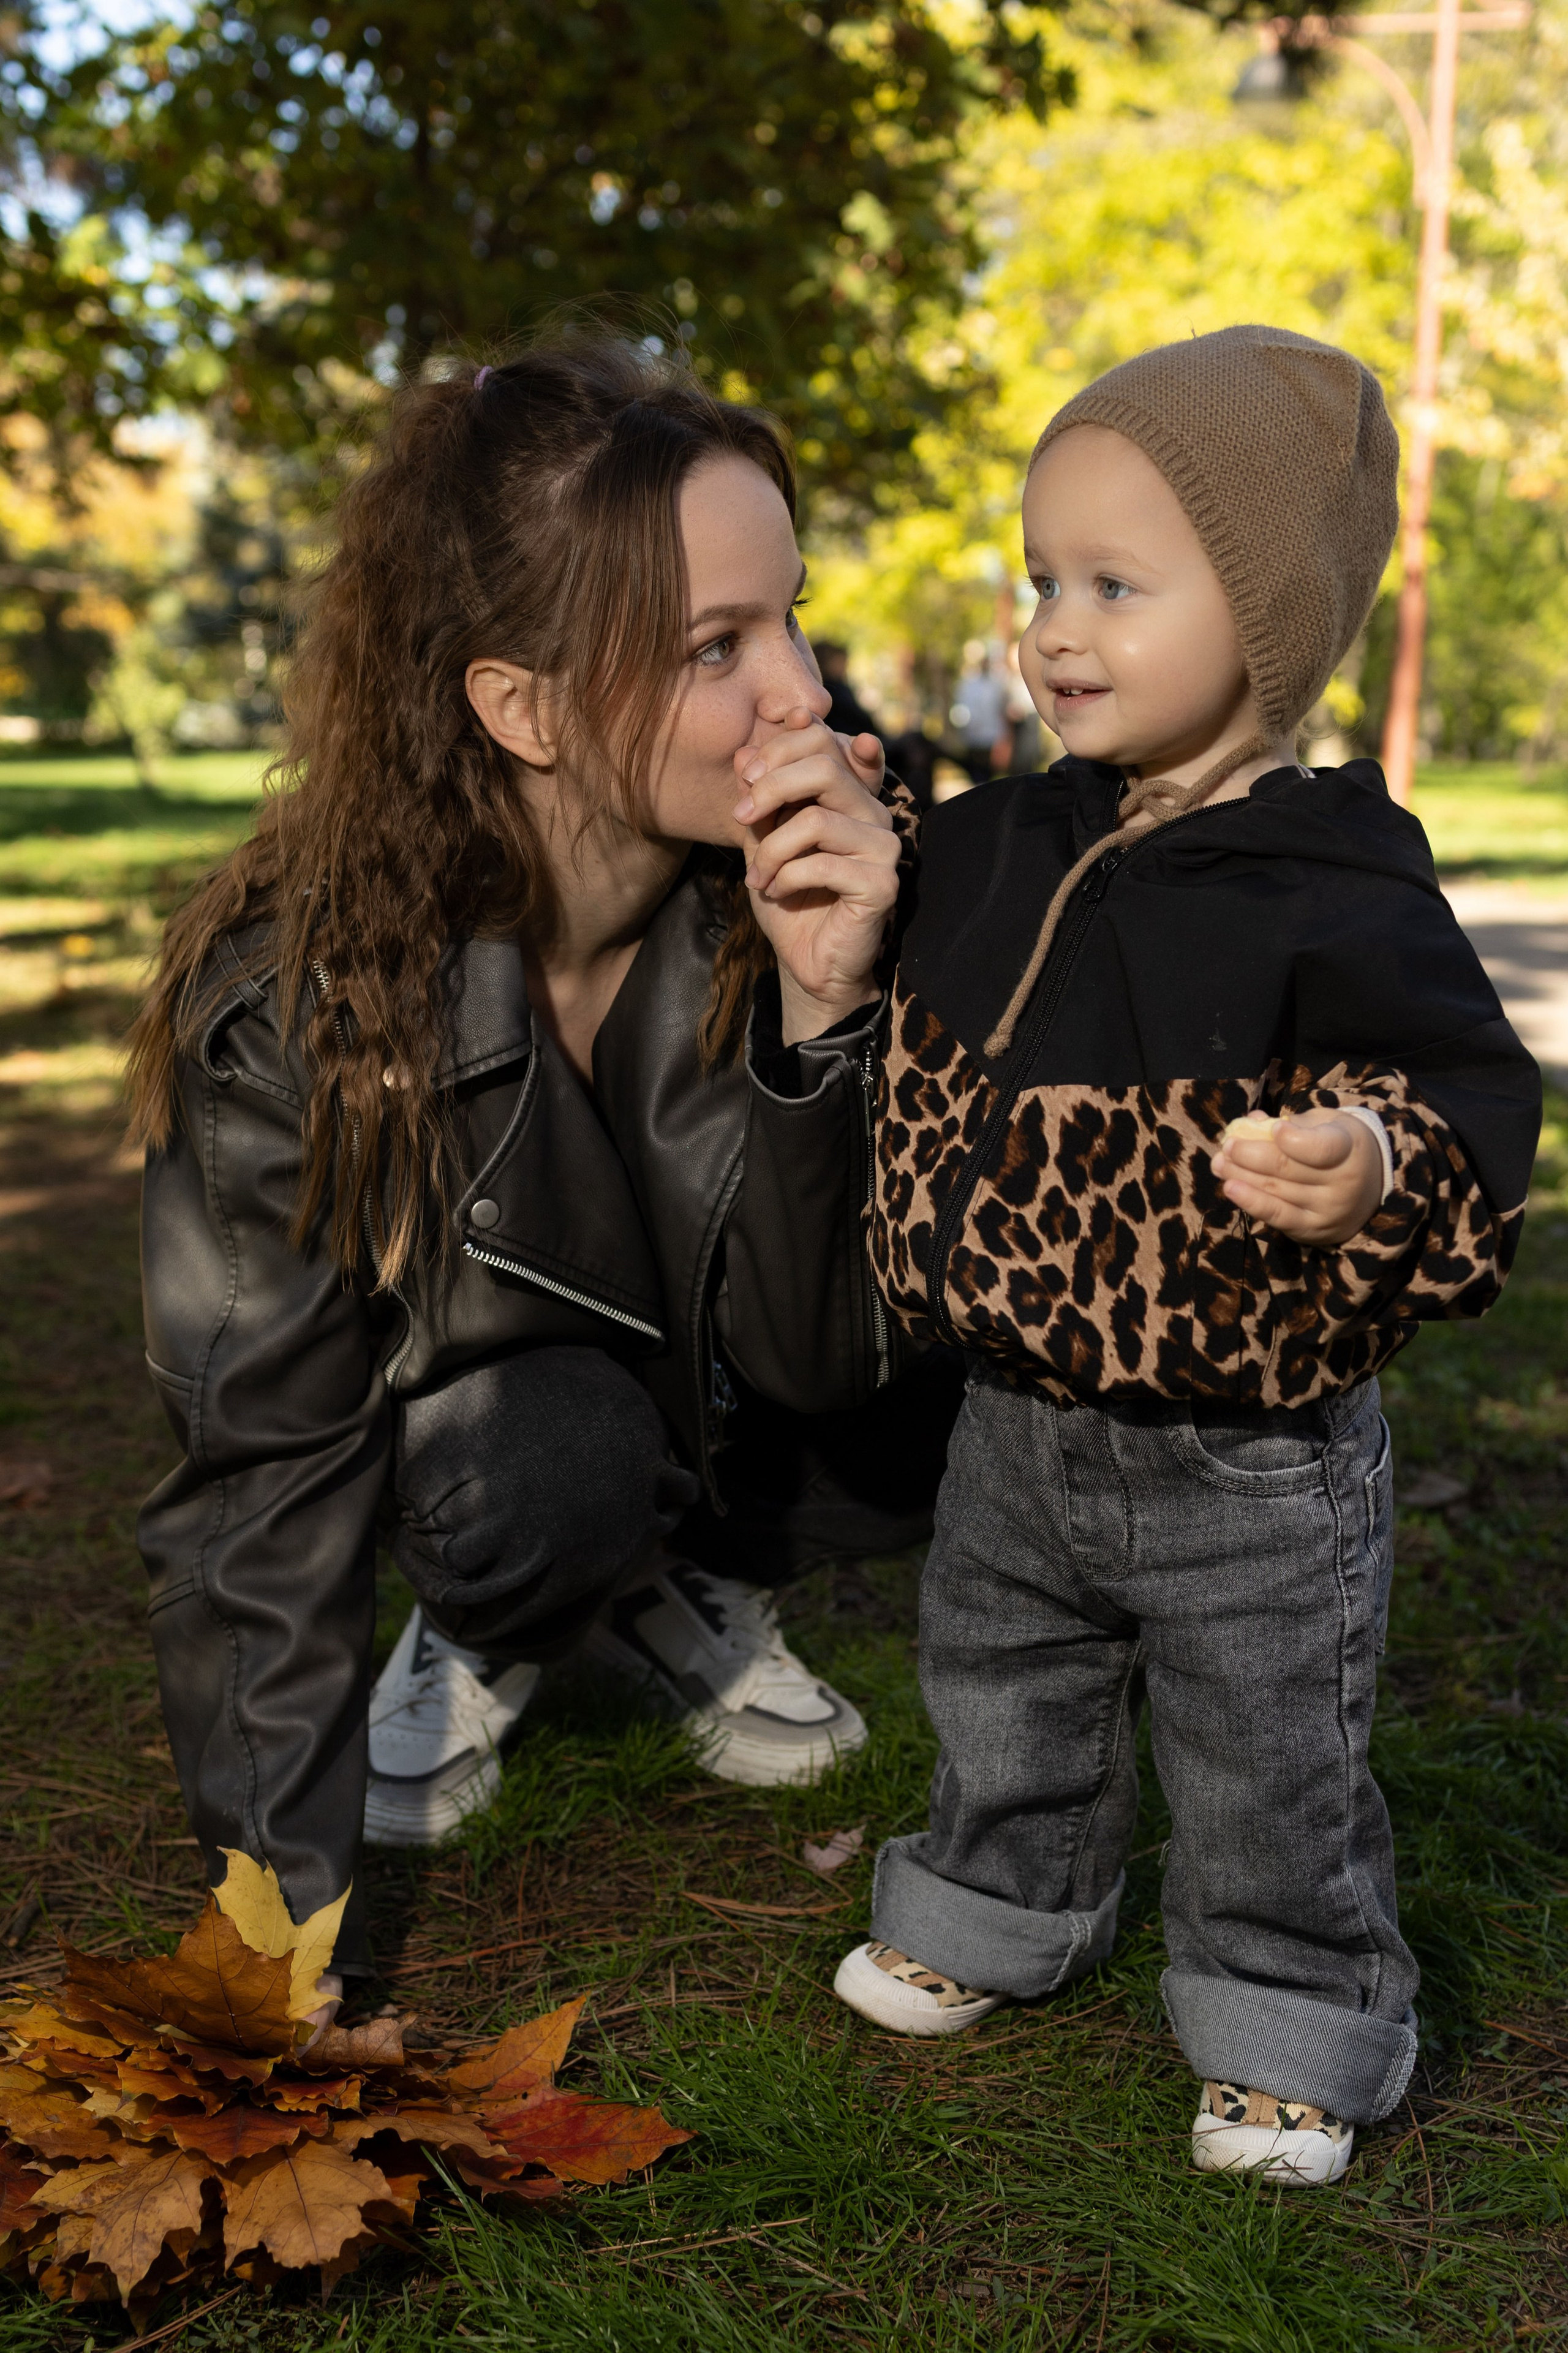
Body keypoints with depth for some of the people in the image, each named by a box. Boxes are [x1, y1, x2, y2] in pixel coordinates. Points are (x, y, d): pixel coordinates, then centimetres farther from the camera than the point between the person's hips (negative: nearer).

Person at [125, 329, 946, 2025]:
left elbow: (816, 1355, -25)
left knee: (906, 1422, -26)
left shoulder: (845, 868, -26)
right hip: (475, 1392, -3)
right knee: (548, 1466, -34)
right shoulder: (292, 993, -30)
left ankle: (654, 1599, 6)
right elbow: (264, 1475, -24)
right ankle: (494, 1630, 3)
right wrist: (292, 1930, -26)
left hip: (701, 1395, 3)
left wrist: (825, 1009, -42)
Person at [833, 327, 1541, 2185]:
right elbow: (909, 1042, 17)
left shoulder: (1337, 895, -22)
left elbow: (1473, 1106, -22)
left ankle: (1290, 2029, 36)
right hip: (1022, 1423, 6)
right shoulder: (1002, 848, -1)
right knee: (998, 1690, 25)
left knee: (1267, 1768, 12)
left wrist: (1365, 1176, -42)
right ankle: (996, 1913, 51)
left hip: (1249, 1470, -6)